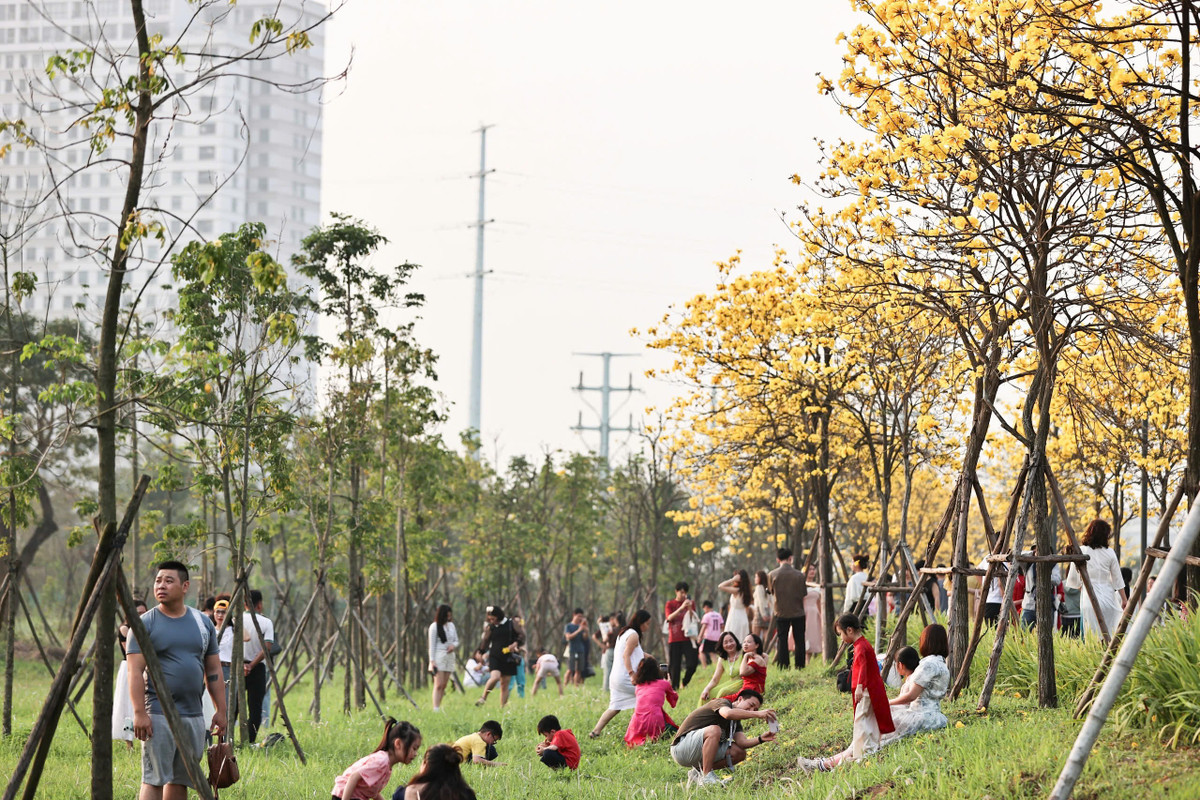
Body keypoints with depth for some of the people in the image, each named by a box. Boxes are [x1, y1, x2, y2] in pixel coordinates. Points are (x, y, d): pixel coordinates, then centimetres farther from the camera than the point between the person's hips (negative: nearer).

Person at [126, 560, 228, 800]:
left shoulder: (203, 623, 12)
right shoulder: (145, 624, -3)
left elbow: (213, 670, 15)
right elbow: (135, 672, -8)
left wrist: (221, 710, 11)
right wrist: (139, 713, -16)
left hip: (193, 715, 5)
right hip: (158, 715, -5)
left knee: (181, 780, 8)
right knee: (154, 780, -9)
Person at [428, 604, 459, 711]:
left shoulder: (451, 625, 14)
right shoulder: (435, 626, -4)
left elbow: (456, 641, 20)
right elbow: (432, 645, -6)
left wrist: (453, 645, -5)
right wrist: (432, 661, -13)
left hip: (450, 657, 6)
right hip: (439, 657, -6)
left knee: (444, 685, 3)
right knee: (439, 684, -13)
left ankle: (438, 708, 6)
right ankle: (436, 709, -16)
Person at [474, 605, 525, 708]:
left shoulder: (512, 624, 3)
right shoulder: (491, 627, 7)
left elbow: (522, 635, -1)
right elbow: (485, 642, 15)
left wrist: (516, 643, -19)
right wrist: (479, 652, 6)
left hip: (509, 657, 1)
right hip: (495, 656, -1)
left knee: (505, 683, 3)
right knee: (495, 677, -24)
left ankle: (503, 707, 9)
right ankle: (483, 698, -9)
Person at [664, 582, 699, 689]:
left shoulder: (690, 603, 11)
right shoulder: (670, 604, 6)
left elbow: (695, 619, 3)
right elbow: (669, 617, -12)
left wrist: (690, 609, -15)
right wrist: (681, 608, -23)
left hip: (687, 638, 1)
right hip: (674, 639, -1)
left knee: (693, 663, -9)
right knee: (675, 665, -4)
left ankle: (685, 683, 13)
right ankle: (674, 688, 3)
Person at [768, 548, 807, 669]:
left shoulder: (773, 574, -7)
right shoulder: (799, 575, -9)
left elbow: (772, 592, 5)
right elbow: (804, 596, -2)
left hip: (781, 613, 0)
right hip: (798, 612, 0)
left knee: (782, 641, 6)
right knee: (799, 641, 9)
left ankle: (783, 666, 2)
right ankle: (800, 665, 10)